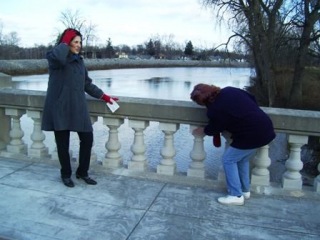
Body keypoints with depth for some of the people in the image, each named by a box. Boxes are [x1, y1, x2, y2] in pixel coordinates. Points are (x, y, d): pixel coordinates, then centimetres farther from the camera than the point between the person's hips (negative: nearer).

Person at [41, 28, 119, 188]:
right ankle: (66, 174, 26)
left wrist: (105, 97, 13)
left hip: (78, 106, 5)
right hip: (60, 107, -5)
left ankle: (82, 172, 24)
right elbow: (59, 57, -31)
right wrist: (65, 40, -13)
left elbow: (87, 84, 17)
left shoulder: (79, 61, 14)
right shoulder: (54, 57, -4)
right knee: (63, 143, 4)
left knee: (87, 139, 4)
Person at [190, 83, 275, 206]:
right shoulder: (229, 90, 5)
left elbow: (214, 129, 1)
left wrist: (202, 130, 20)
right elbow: (252, 99, 15)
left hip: (252, 135, -9)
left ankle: (236, 195, 11)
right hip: (265, 127, 9)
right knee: (242, 159, 23)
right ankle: (245, 191, 35)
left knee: (228, 160, 6)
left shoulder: (215, 109, -17)